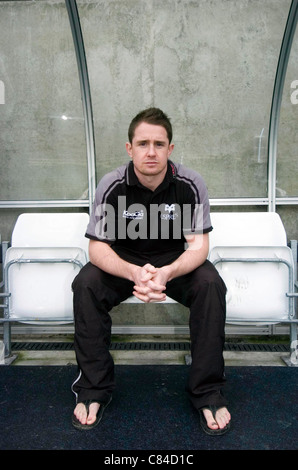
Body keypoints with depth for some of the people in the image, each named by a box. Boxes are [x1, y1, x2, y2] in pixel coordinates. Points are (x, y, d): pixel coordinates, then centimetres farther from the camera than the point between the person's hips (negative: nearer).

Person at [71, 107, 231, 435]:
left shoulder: (190, 184, -15)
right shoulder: (112, 185, -15)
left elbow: (198, 245, -14)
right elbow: (97, 247, -16)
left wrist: (167, 273, -36)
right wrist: (134, 273, -36)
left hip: (176, 261, 0)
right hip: (124, 262, 1)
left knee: (211, 285, -28)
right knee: (85, 285, -26)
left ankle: (207, 392, -12)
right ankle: (94, 389, -9)